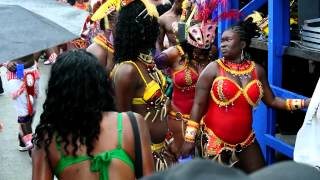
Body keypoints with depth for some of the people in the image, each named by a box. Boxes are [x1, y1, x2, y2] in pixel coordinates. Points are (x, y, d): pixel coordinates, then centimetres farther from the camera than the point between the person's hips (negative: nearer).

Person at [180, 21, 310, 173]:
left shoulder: (257, 70, 4)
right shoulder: (213, 69, -7)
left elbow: (271, 100, 12)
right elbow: (198, 104, -6)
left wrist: (305, 103, 1)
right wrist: (189, 138, -10)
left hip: (246, 141, 4)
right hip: (215, 141, -3)